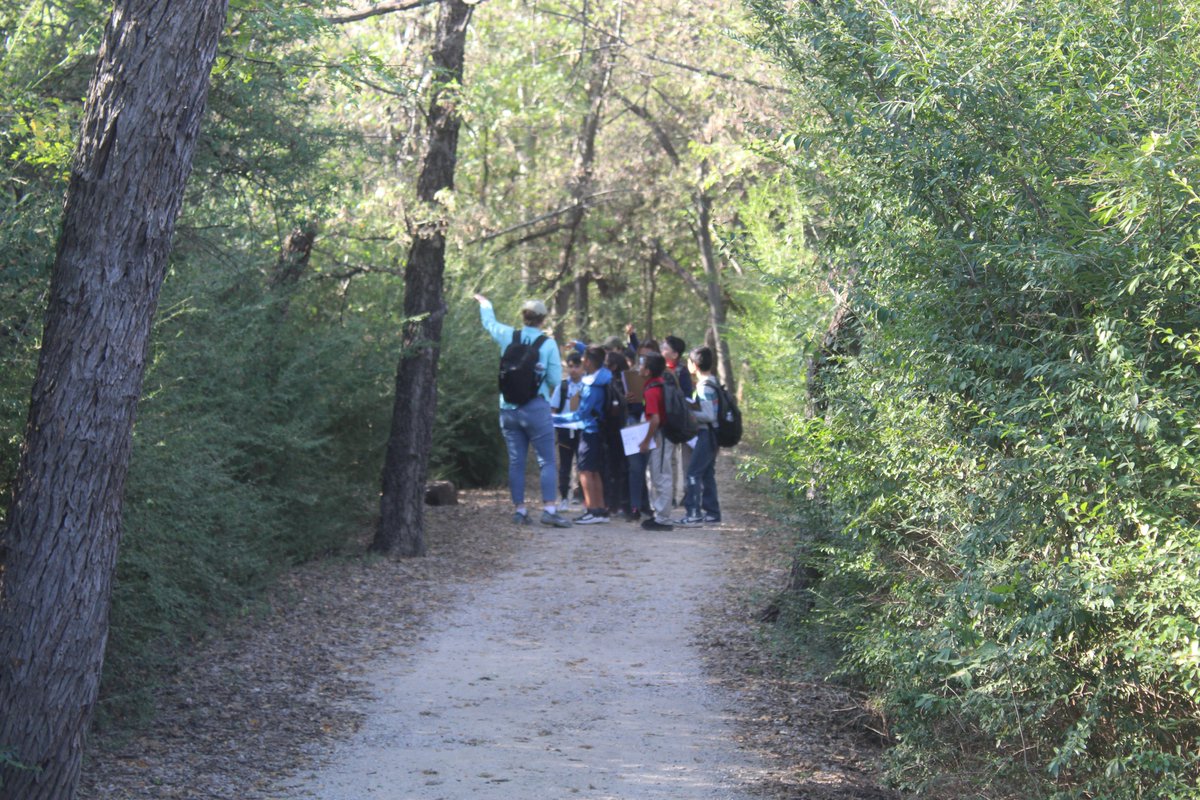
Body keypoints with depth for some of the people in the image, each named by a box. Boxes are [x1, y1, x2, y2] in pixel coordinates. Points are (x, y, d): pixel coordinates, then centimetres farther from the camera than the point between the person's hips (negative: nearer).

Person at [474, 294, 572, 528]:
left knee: (516, 461, 9)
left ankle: (519, 509, 11)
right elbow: (555, 380, -8)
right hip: (536, 408, -4)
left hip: (508, 409, 4)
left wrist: (484, 303, 41)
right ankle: (549, 508, -9)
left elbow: (489, 322, 22)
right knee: (546, 460, -1)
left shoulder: (508, 337, 1)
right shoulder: (548, 344, -8)